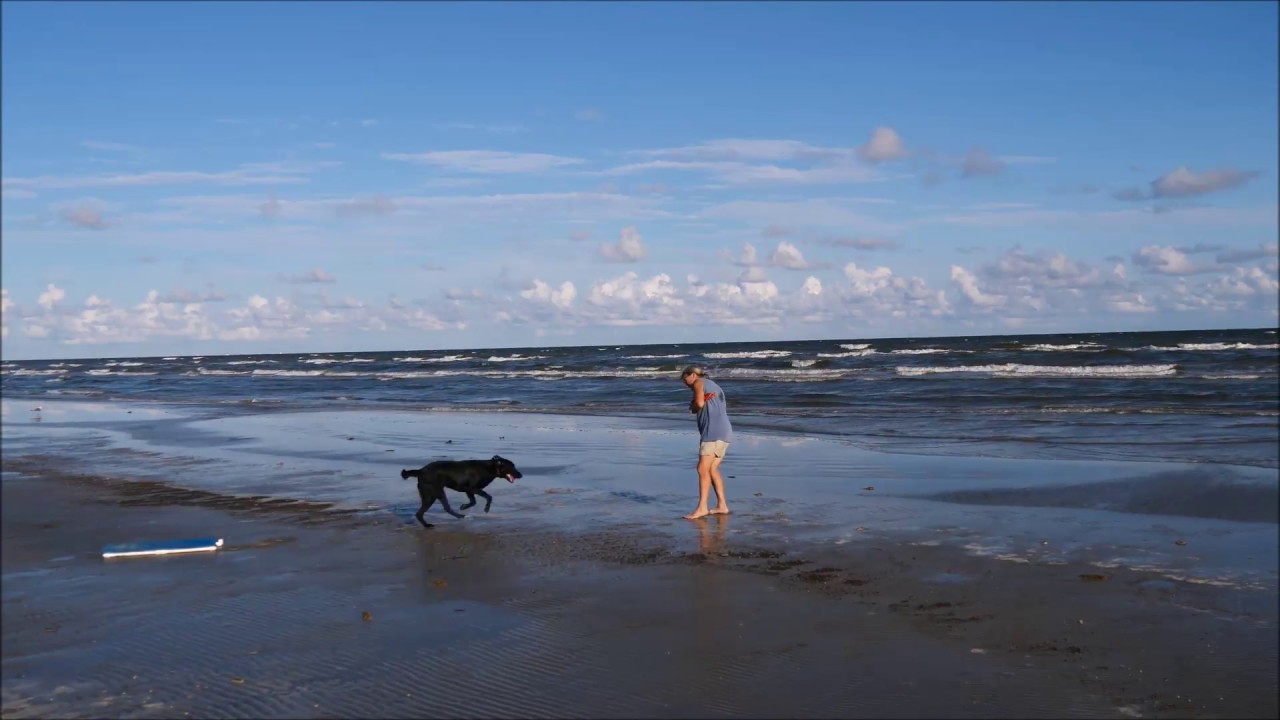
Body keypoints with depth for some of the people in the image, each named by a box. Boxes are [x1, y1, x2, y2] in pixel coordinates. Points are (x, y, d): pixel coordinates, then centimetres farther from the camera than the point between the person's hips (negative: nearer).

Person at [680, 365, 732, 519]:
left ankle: (702, 507, -16)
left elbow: (699, 404, -12)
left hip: (713, 432, -9)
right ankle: (722, 505, 13)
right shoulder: (714, 386, 29)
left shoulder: (699, 382, 4)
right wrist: (695, 406, -1)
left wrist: (693, 406, 8)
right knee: (712, 469, 13)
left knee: (703, 469, -11)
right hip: (725, 433, 9)